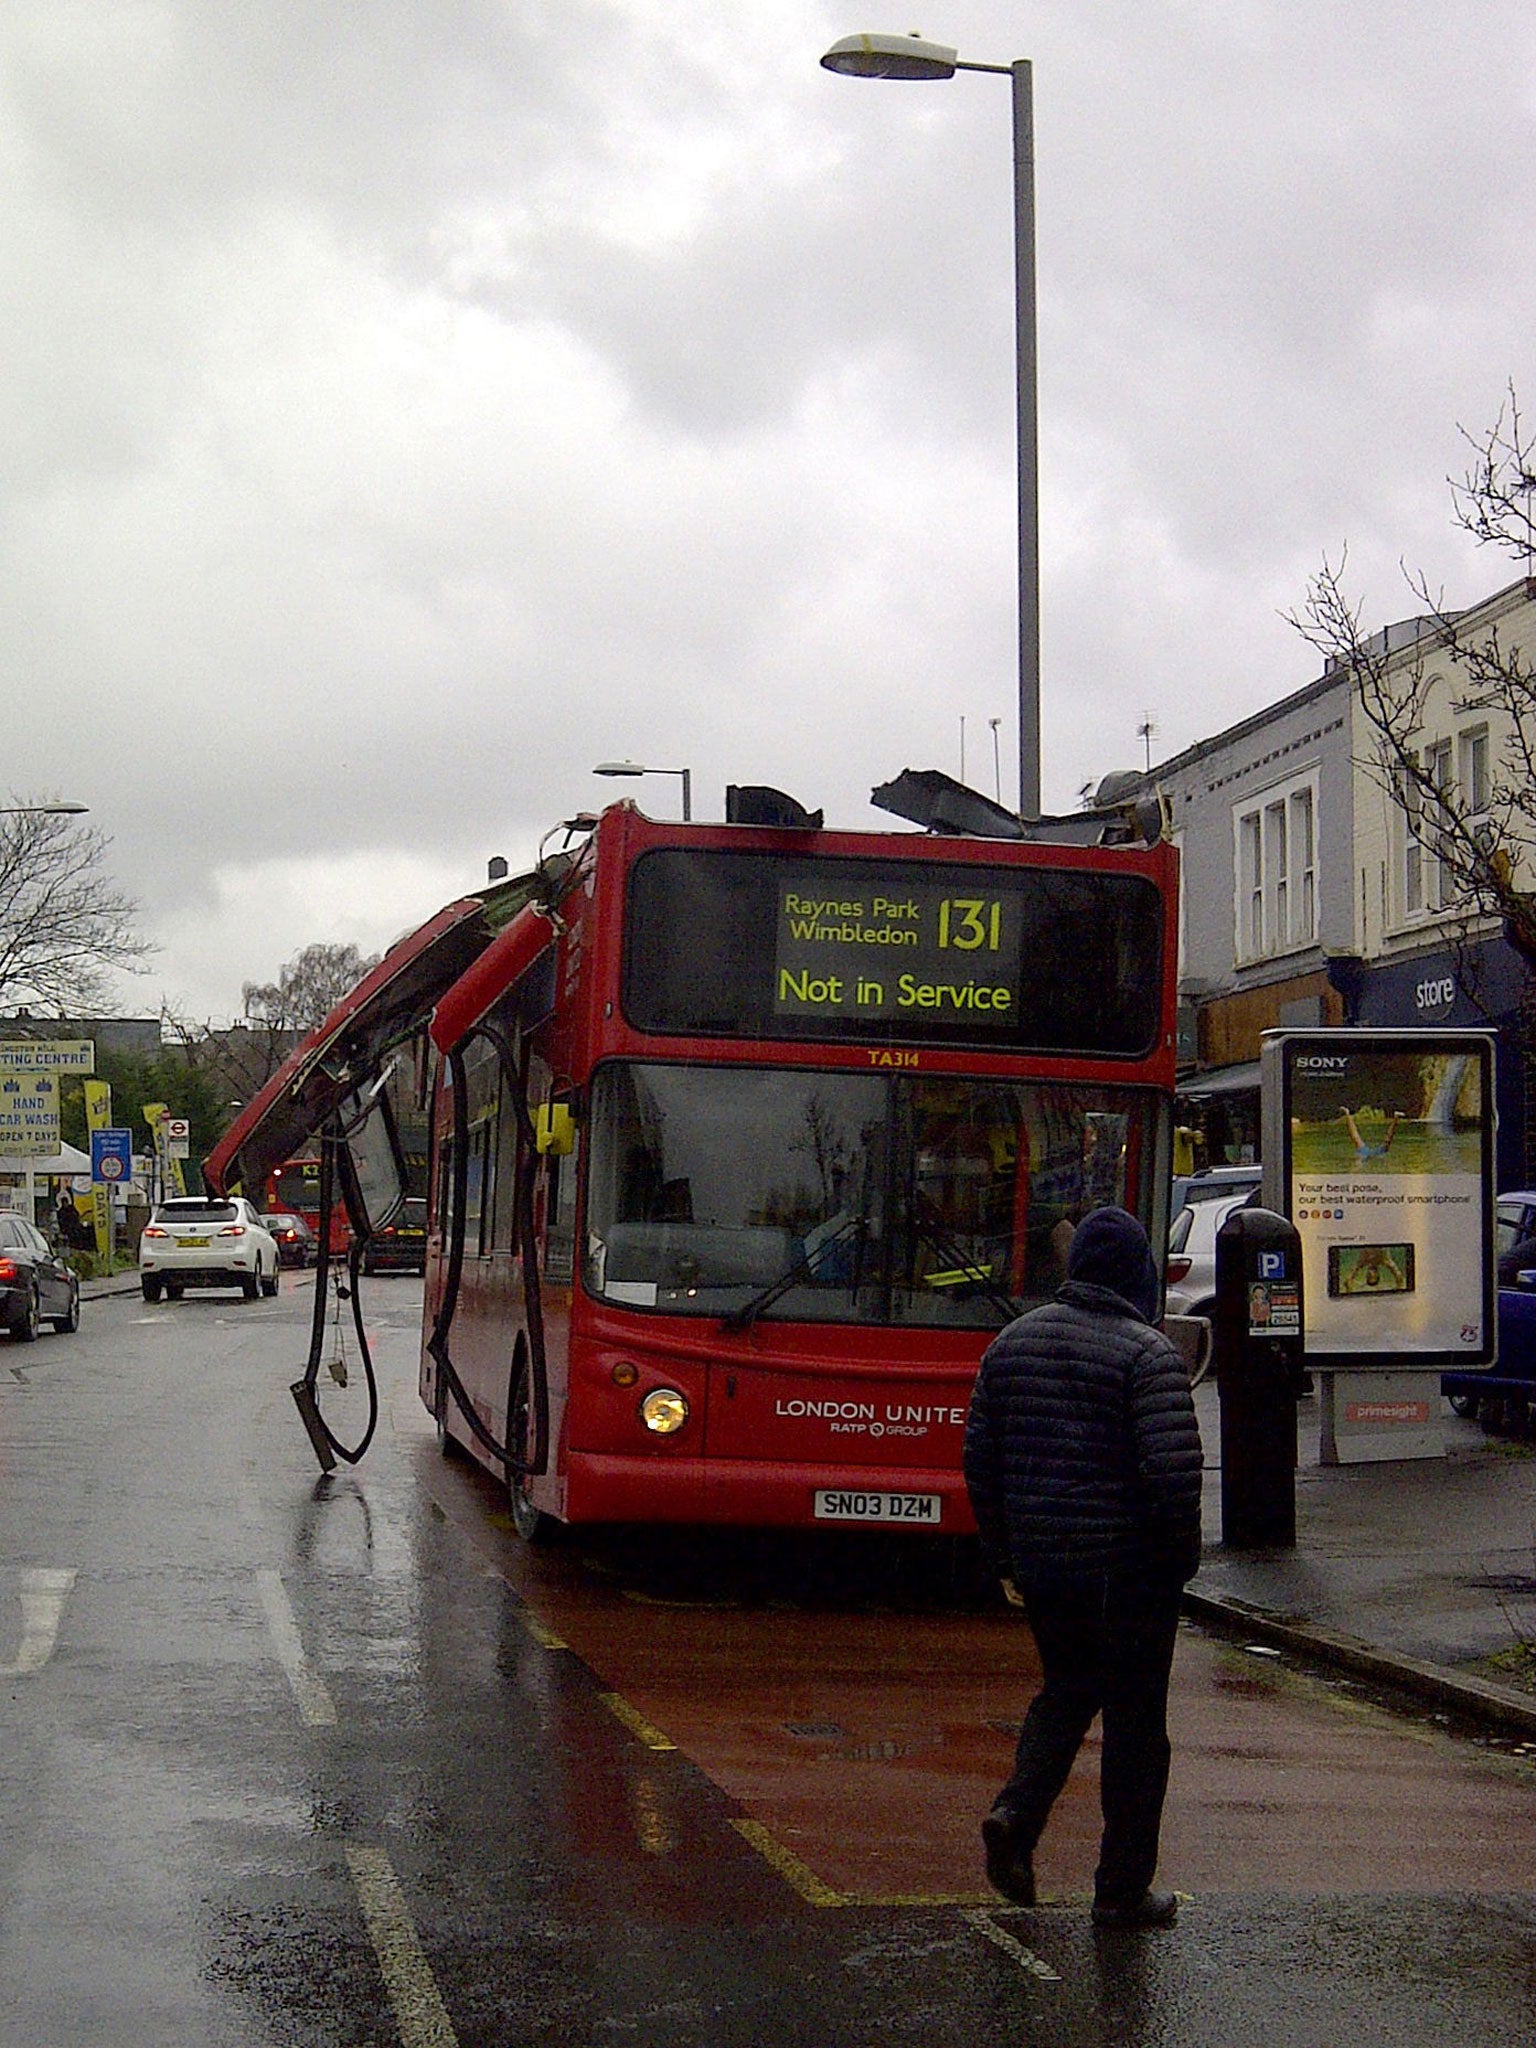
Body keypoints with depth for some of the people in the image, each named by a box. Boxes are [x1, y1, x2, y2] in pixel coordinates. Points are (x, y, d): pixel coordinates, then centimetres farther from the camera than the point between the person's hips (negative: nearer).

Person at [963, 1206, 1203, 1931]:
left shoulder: (1012, 1342, 6)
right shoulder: (1146, 1353, -13)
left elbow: (979, 1460, 9)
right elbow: (1174, 1470, -21)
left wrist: (1006, 1553, 17)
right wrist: (1181, 1556, -6)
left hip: (1039, 1564, 5)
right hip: (1128, 1568, -5)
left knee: (1065, 1690, 23)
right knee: (1134, 1717, 5)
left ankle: (1017, 1811, 0)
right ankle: (1123, 1890, 9)